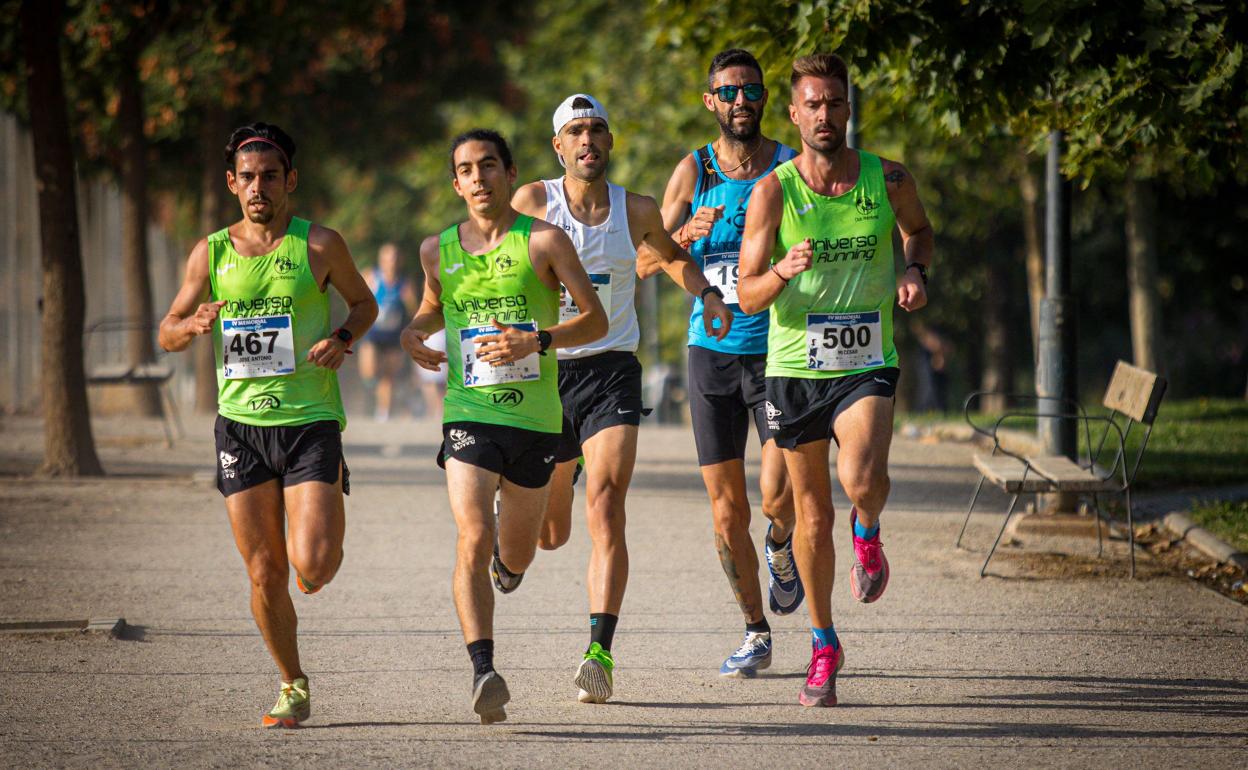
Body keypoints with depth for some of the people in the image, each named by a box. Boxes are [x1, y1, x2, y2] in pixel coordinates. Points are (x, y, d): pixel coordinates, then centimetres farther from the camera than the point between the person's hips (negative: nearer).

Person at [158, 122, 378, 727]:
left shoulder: (319, 245, -1)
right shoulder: (210, 253, 6)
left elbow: (364, 302, 13)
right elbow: (167, 335, 11)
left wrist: (342, 339, -8)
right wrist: (193, 325, -12)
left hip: (310, 421, -3)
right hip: (240, 422, 3)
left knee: (311, 571, -14)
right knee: (264, 574, 1)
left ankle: (325, 540, 24)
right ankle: (293, 687, 21)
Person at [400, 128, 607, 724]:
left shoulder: (544, 241, -3)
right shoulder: (437, 250, 7)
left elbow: (596, 320, -3)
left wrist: (538, 341, -19)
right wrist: (414, 333, 4)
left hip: (535, 416, 0)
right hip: (468, 413, 0)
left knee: (516, 558, 13)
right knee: (473, 539, -21)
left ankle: (505, 560, 52)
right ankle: (483, 671, -25)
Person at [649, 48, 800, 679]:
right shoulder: (694, 170, 5)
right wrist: (685, 234, -16)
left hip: (777, 354, -2)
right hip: (712, 352, 2)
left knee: (778, 497, -15)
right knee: (726, 510, 1)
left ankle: (781, 544, 22)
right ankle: (756, 632, 17)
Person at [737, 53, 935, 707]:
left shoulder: (888, 180, -2)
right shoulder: (773, 191, -6)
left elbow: (919, 230, 22)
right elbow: (747, 296, -6)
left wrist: (915, 271, 1)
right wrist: (783, 271, -27)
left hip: (867, 364, 0)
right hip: (794, 366, 0)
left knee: (862, 480, -27)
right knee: (812, 514, 8)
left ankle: (867, 529, 10)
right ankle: (823, 645, 25)